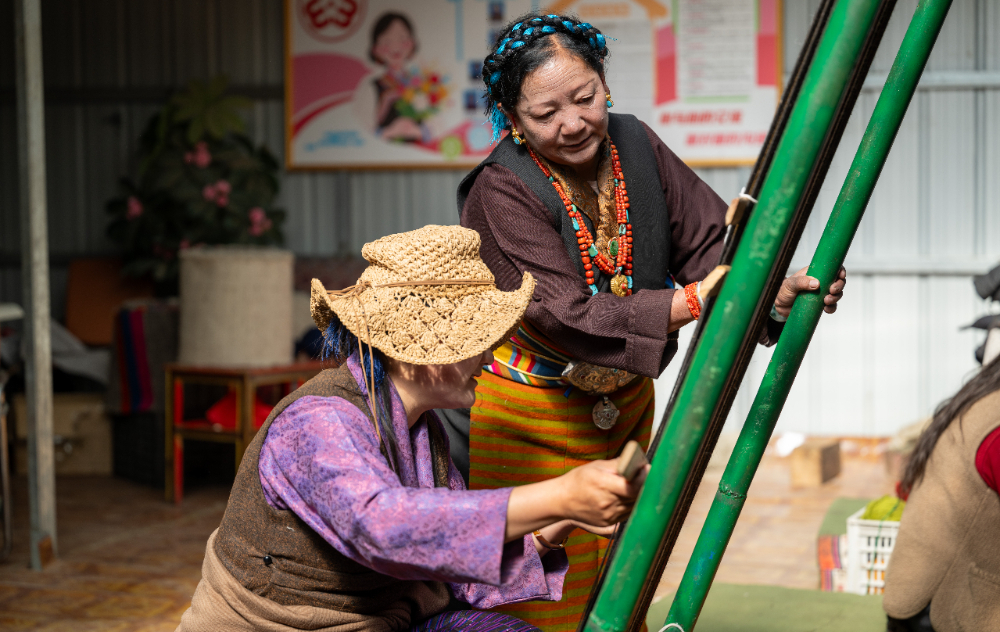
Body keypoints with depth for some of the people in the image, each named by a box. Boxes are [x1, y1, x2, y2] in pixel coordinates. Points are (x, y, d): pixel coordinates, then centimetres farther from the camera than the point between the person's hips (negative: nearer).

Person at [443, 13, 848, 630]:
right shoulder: (501, 192, -22)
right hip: (530, 422, -6)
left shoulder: (634, 144, -5)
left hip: (624, 405, 6)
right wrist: (690, 301, -39)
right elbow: (567, 317, -31)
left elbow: (710, 239, -10)